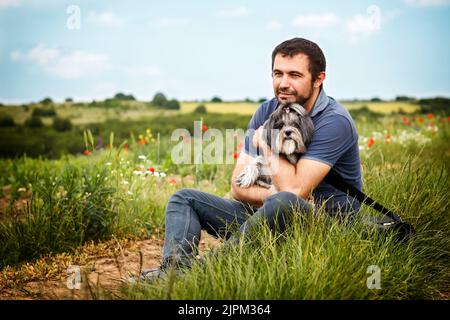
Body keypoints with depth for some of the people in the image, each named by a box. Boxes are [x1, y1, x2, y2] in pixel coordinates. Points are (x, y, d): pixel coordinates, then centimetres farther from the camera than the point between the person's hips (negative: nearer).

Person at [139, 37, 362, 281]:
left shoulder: (334, 121, -17)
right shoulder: (267, 112, 3)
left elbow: (294, 190, -26)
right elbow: (239, 186, 0)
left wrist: (266, 140, -14)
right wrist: (274, 197, -19)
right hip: (272, 215, 7)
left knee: (284, 203, -41)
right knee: (185, 199, 2)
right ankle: (173, 269, -26)